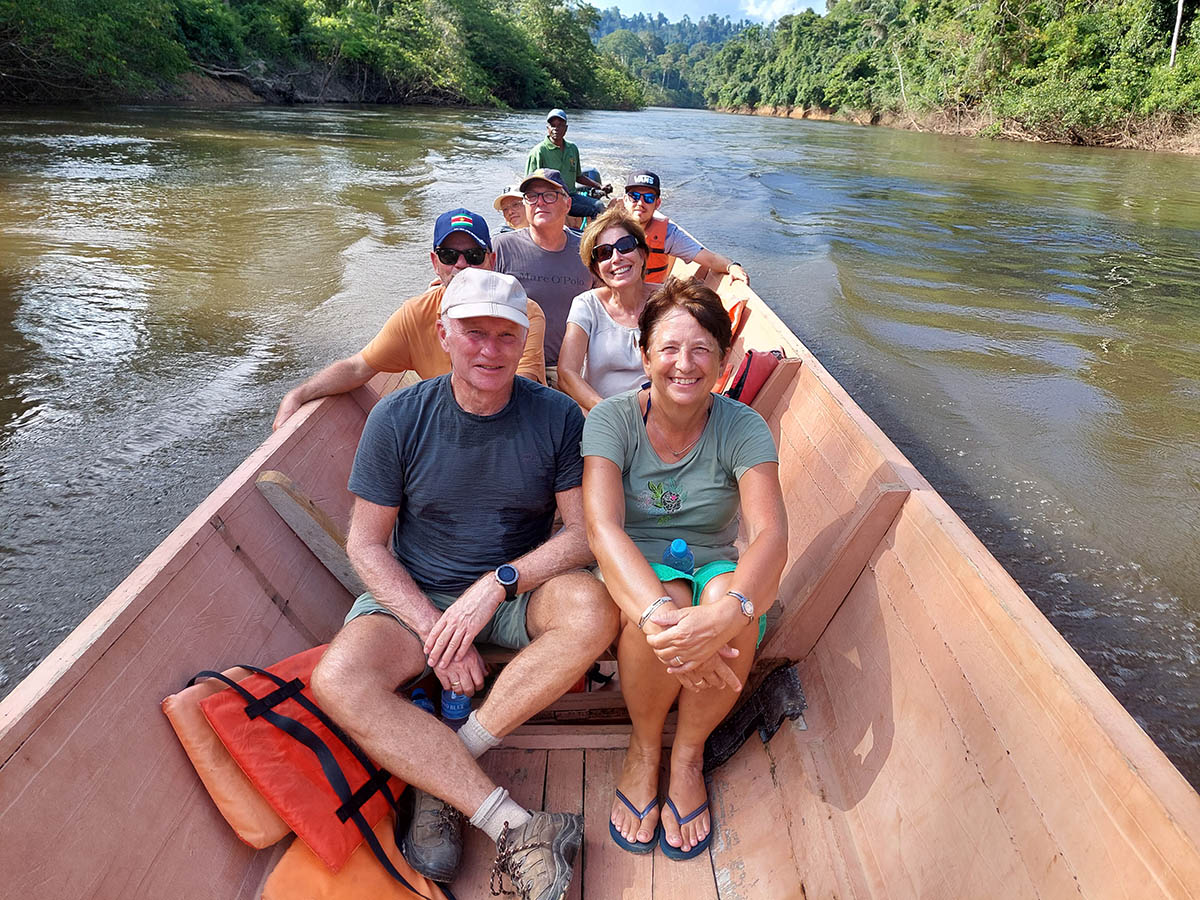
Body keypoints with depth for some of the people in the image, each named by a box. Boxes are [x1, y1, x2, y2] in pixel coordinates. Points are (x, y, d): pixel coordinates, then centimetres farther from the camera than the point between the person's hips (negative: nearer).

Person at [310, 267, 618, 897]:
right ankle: (514, 827, -27)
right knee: (337, 681, -28)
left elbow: (584, 530, -7)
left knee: (595, 609, -31)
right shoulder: (398, 418, -7)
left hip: (519, 590, 0)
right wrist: (432, 626, -17)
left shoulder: (556, 416, -7)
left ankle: (438, 776, -21)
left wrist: (498, 583, -21)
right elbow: (366, 544, -4)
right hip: (414, 594, 0)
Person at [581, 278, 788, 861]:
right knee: (660, 608, -35)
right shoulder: (612, 420, -11)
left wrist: (729, 610, -46)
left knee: (731, 601, -33)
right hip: (633, 575, -1)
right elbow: (602, 528, -26)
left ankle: (688, 755, -6)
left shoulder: (742, 428, -9)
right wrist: (659, 613, -45)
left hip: (714, 568, 1)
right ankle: (644, 747, -3)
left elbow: (771, 533, -23)